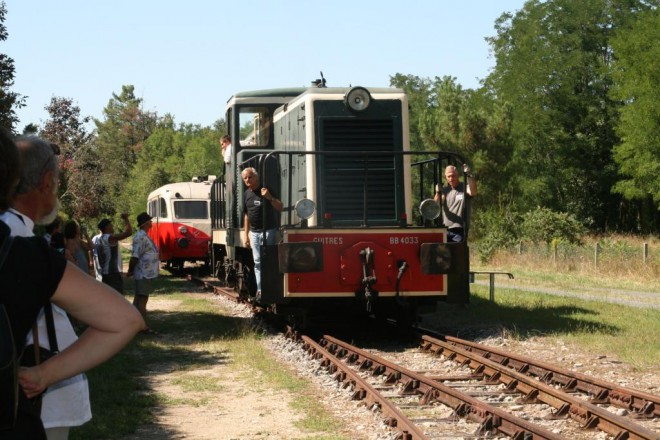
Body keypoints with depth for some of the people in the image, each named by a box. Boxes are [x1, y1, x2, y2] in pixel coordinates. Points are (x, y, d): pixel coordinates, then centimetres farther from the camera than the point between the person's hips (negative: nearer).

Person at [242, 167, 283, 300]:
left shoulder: (266, 190, -6)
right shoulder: (246, 194, 11)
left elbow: (280, 208, -12)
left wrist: (270, 198, -28)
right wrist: (246, 235, 14)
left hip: (268, 231, -6)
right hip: (254, 232, 6)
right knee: (258, 262, 6)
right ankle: (260, 290, 9)